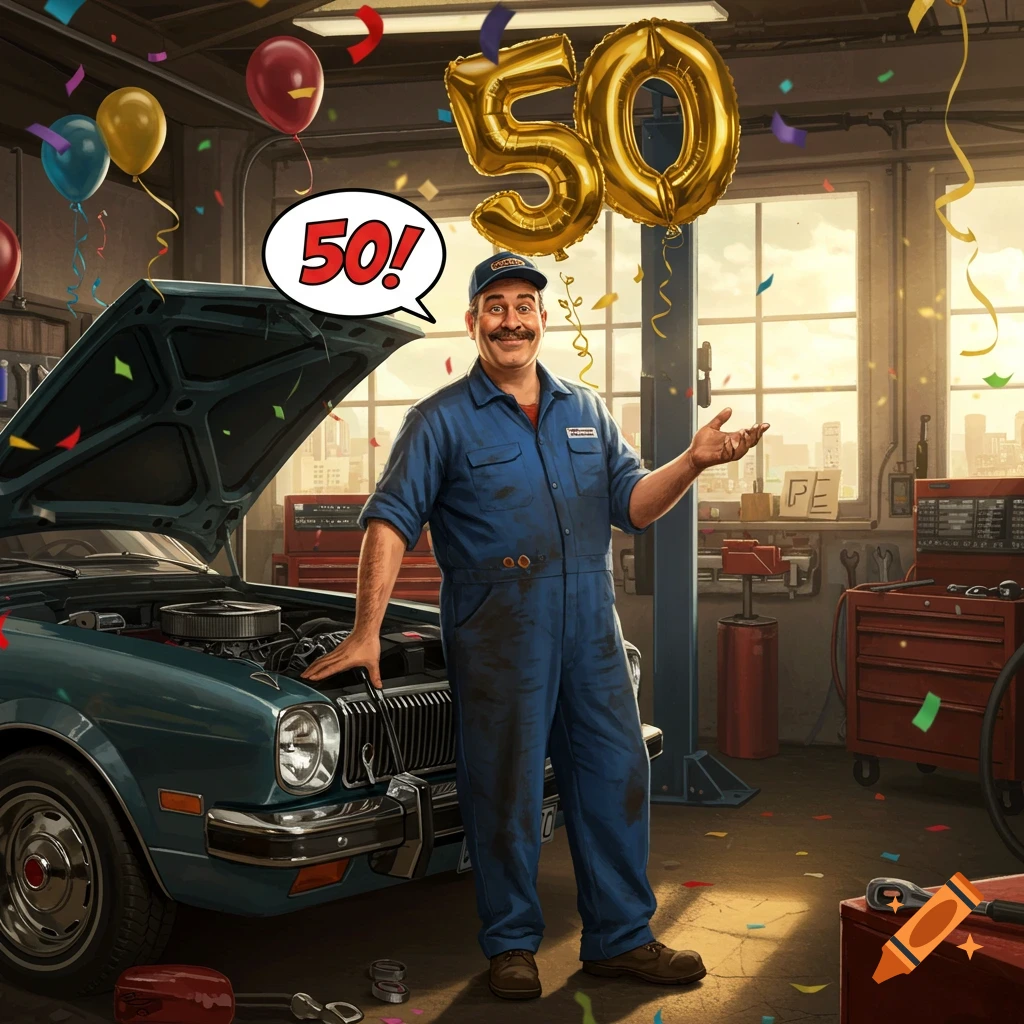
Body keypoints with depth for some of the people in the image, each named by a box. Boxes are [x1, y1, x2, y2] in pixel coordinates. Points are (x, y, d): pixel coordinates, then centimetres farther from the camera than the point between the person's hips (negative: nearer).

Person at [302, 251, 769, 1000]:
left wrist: (692, 463, -11)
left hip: (591, 629, 5)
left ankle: (620, 938, 23)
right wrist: (367, 633, -14)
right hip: (498, 637, -4)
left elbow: (633, 505, 9)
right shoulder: (443, 420, 0)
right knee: (505, 791, 4)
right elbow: (390, 522, -7)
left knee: (615, 776, 9)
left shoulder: (586, 412, 14)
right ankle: (512, 945, 21)